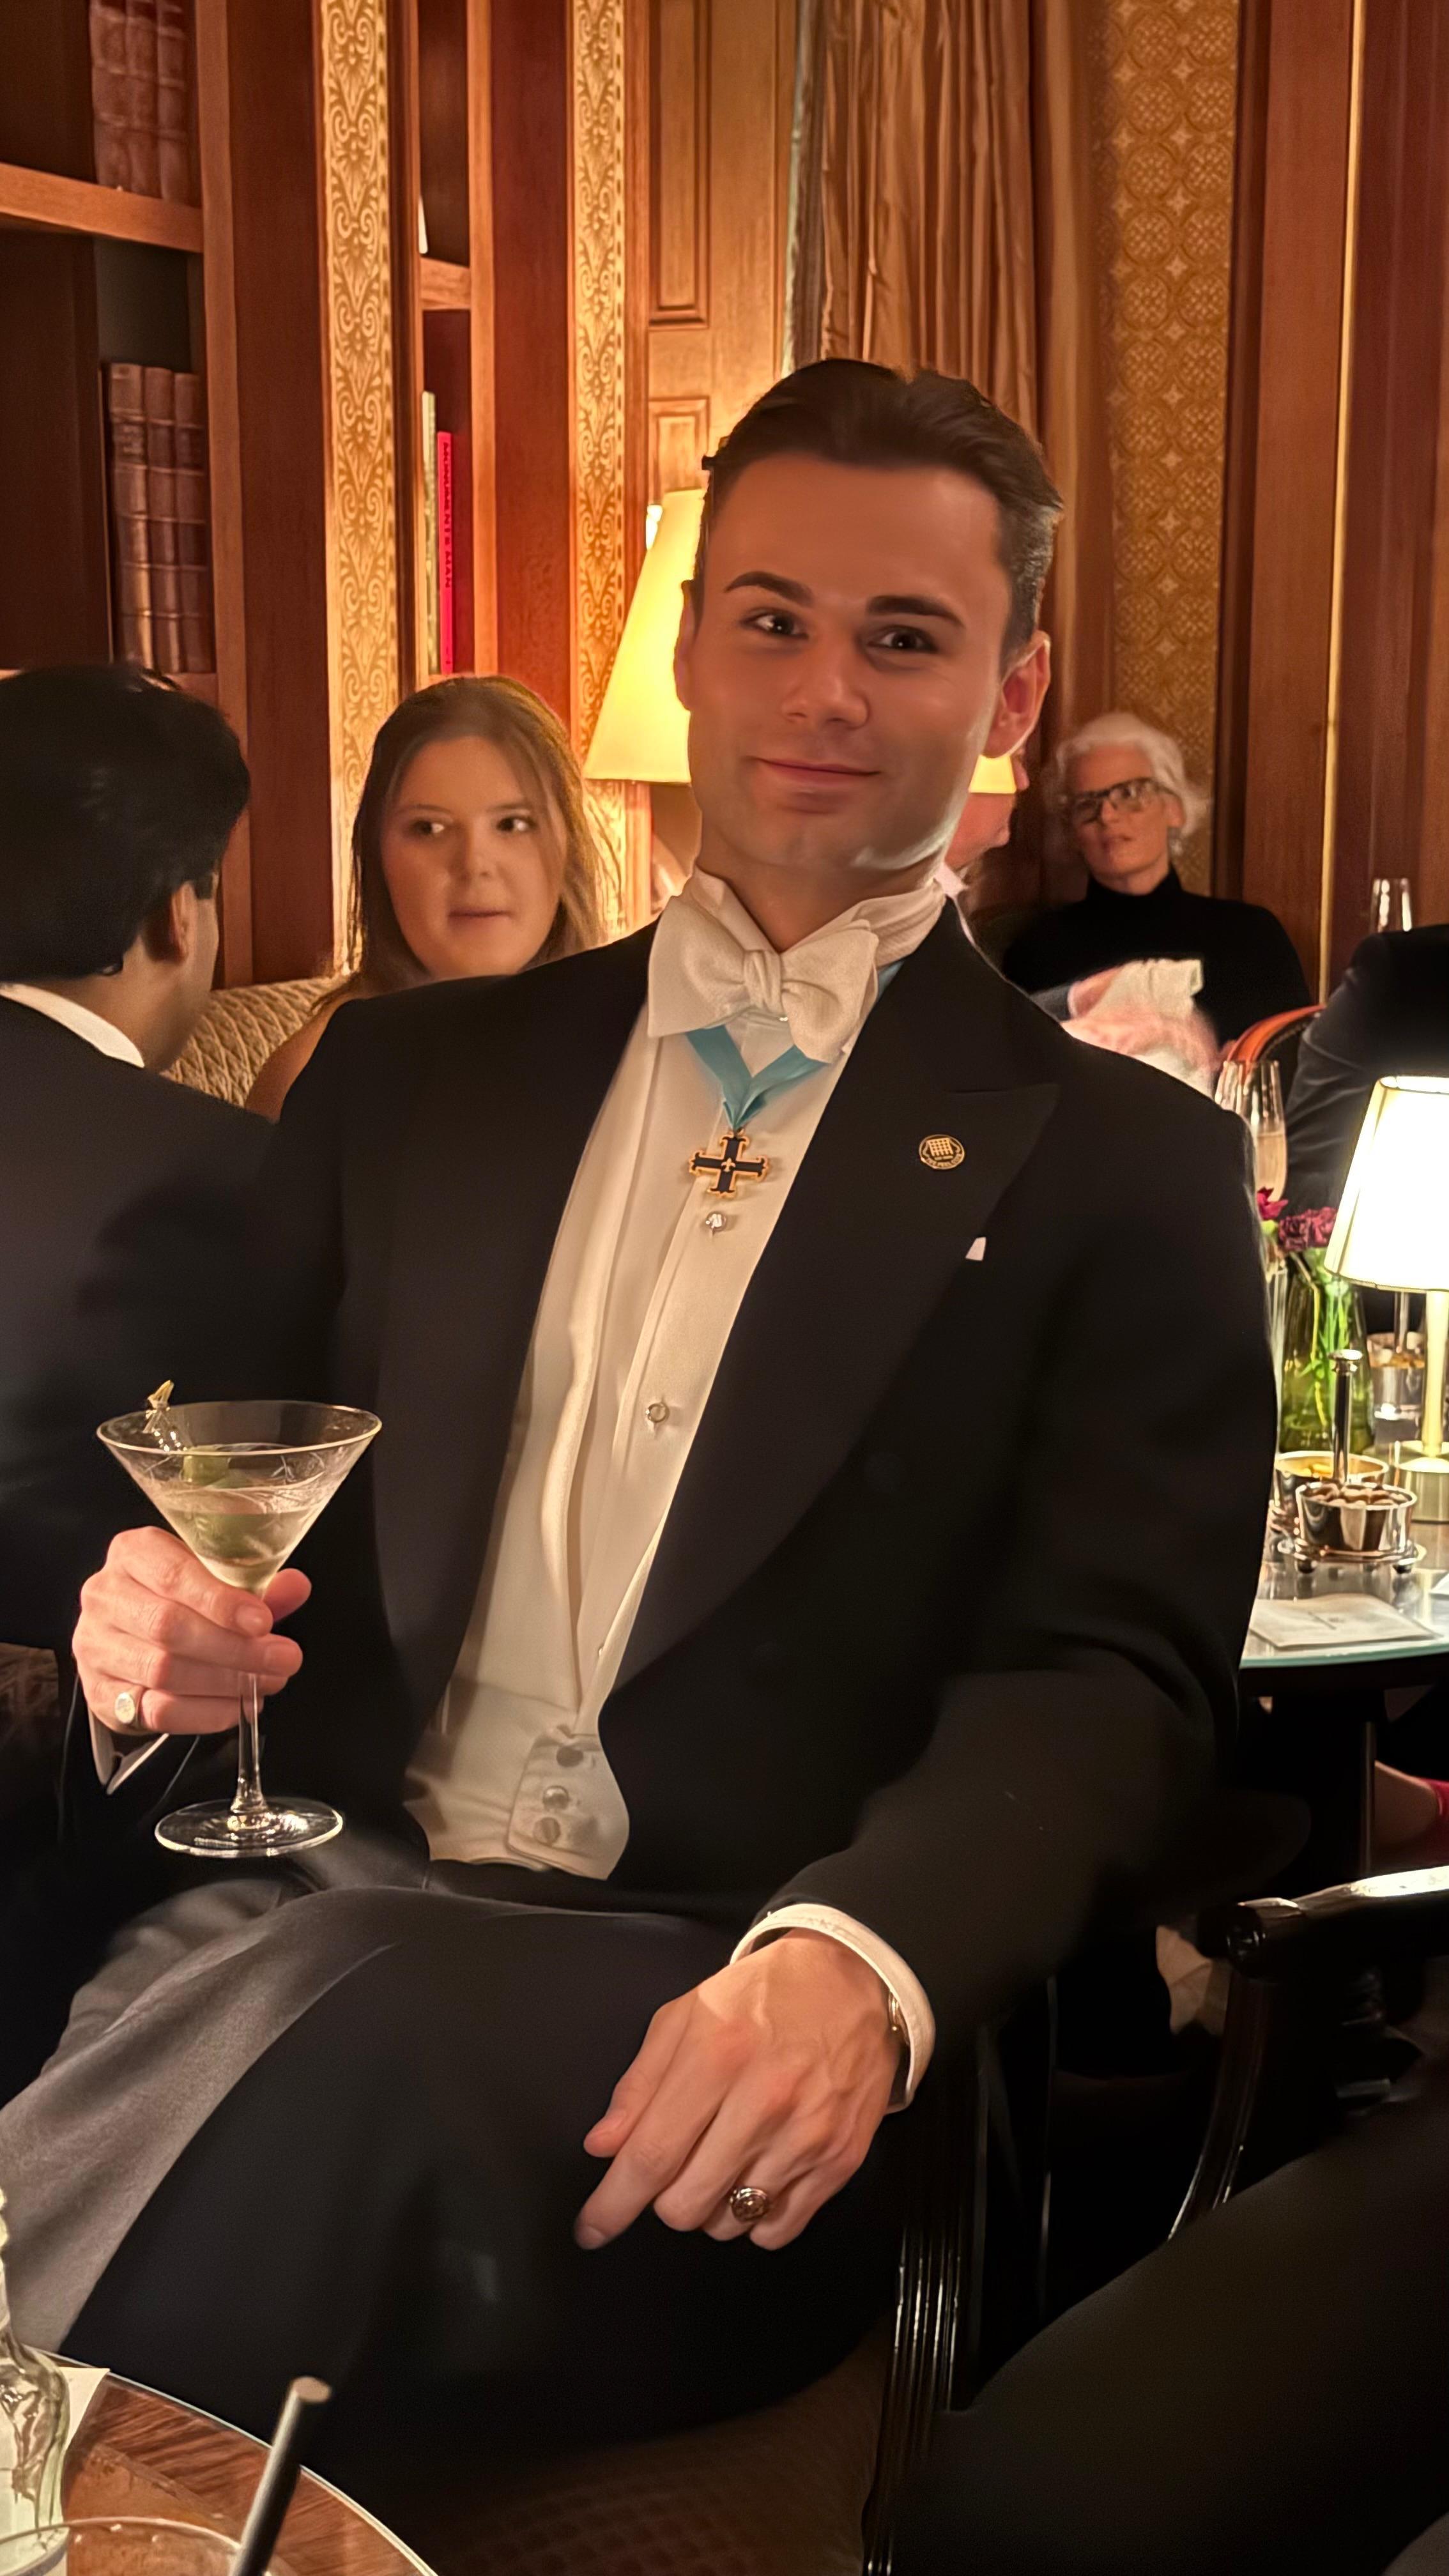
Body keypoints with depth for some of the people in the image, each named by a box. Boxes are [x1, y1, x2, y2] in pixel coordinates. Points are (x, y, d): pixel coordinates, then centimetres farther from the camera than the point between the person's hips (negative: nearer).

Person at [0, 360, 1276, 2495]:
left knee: (342, 2028, -34)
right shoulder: (409, 1080, 16)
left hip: (739, 2054, -2)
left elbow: (1109, 1682, -4)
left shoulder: (1122, 1171, 6)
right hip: (313, 1909, 3)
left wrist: (855, 1961, -24)